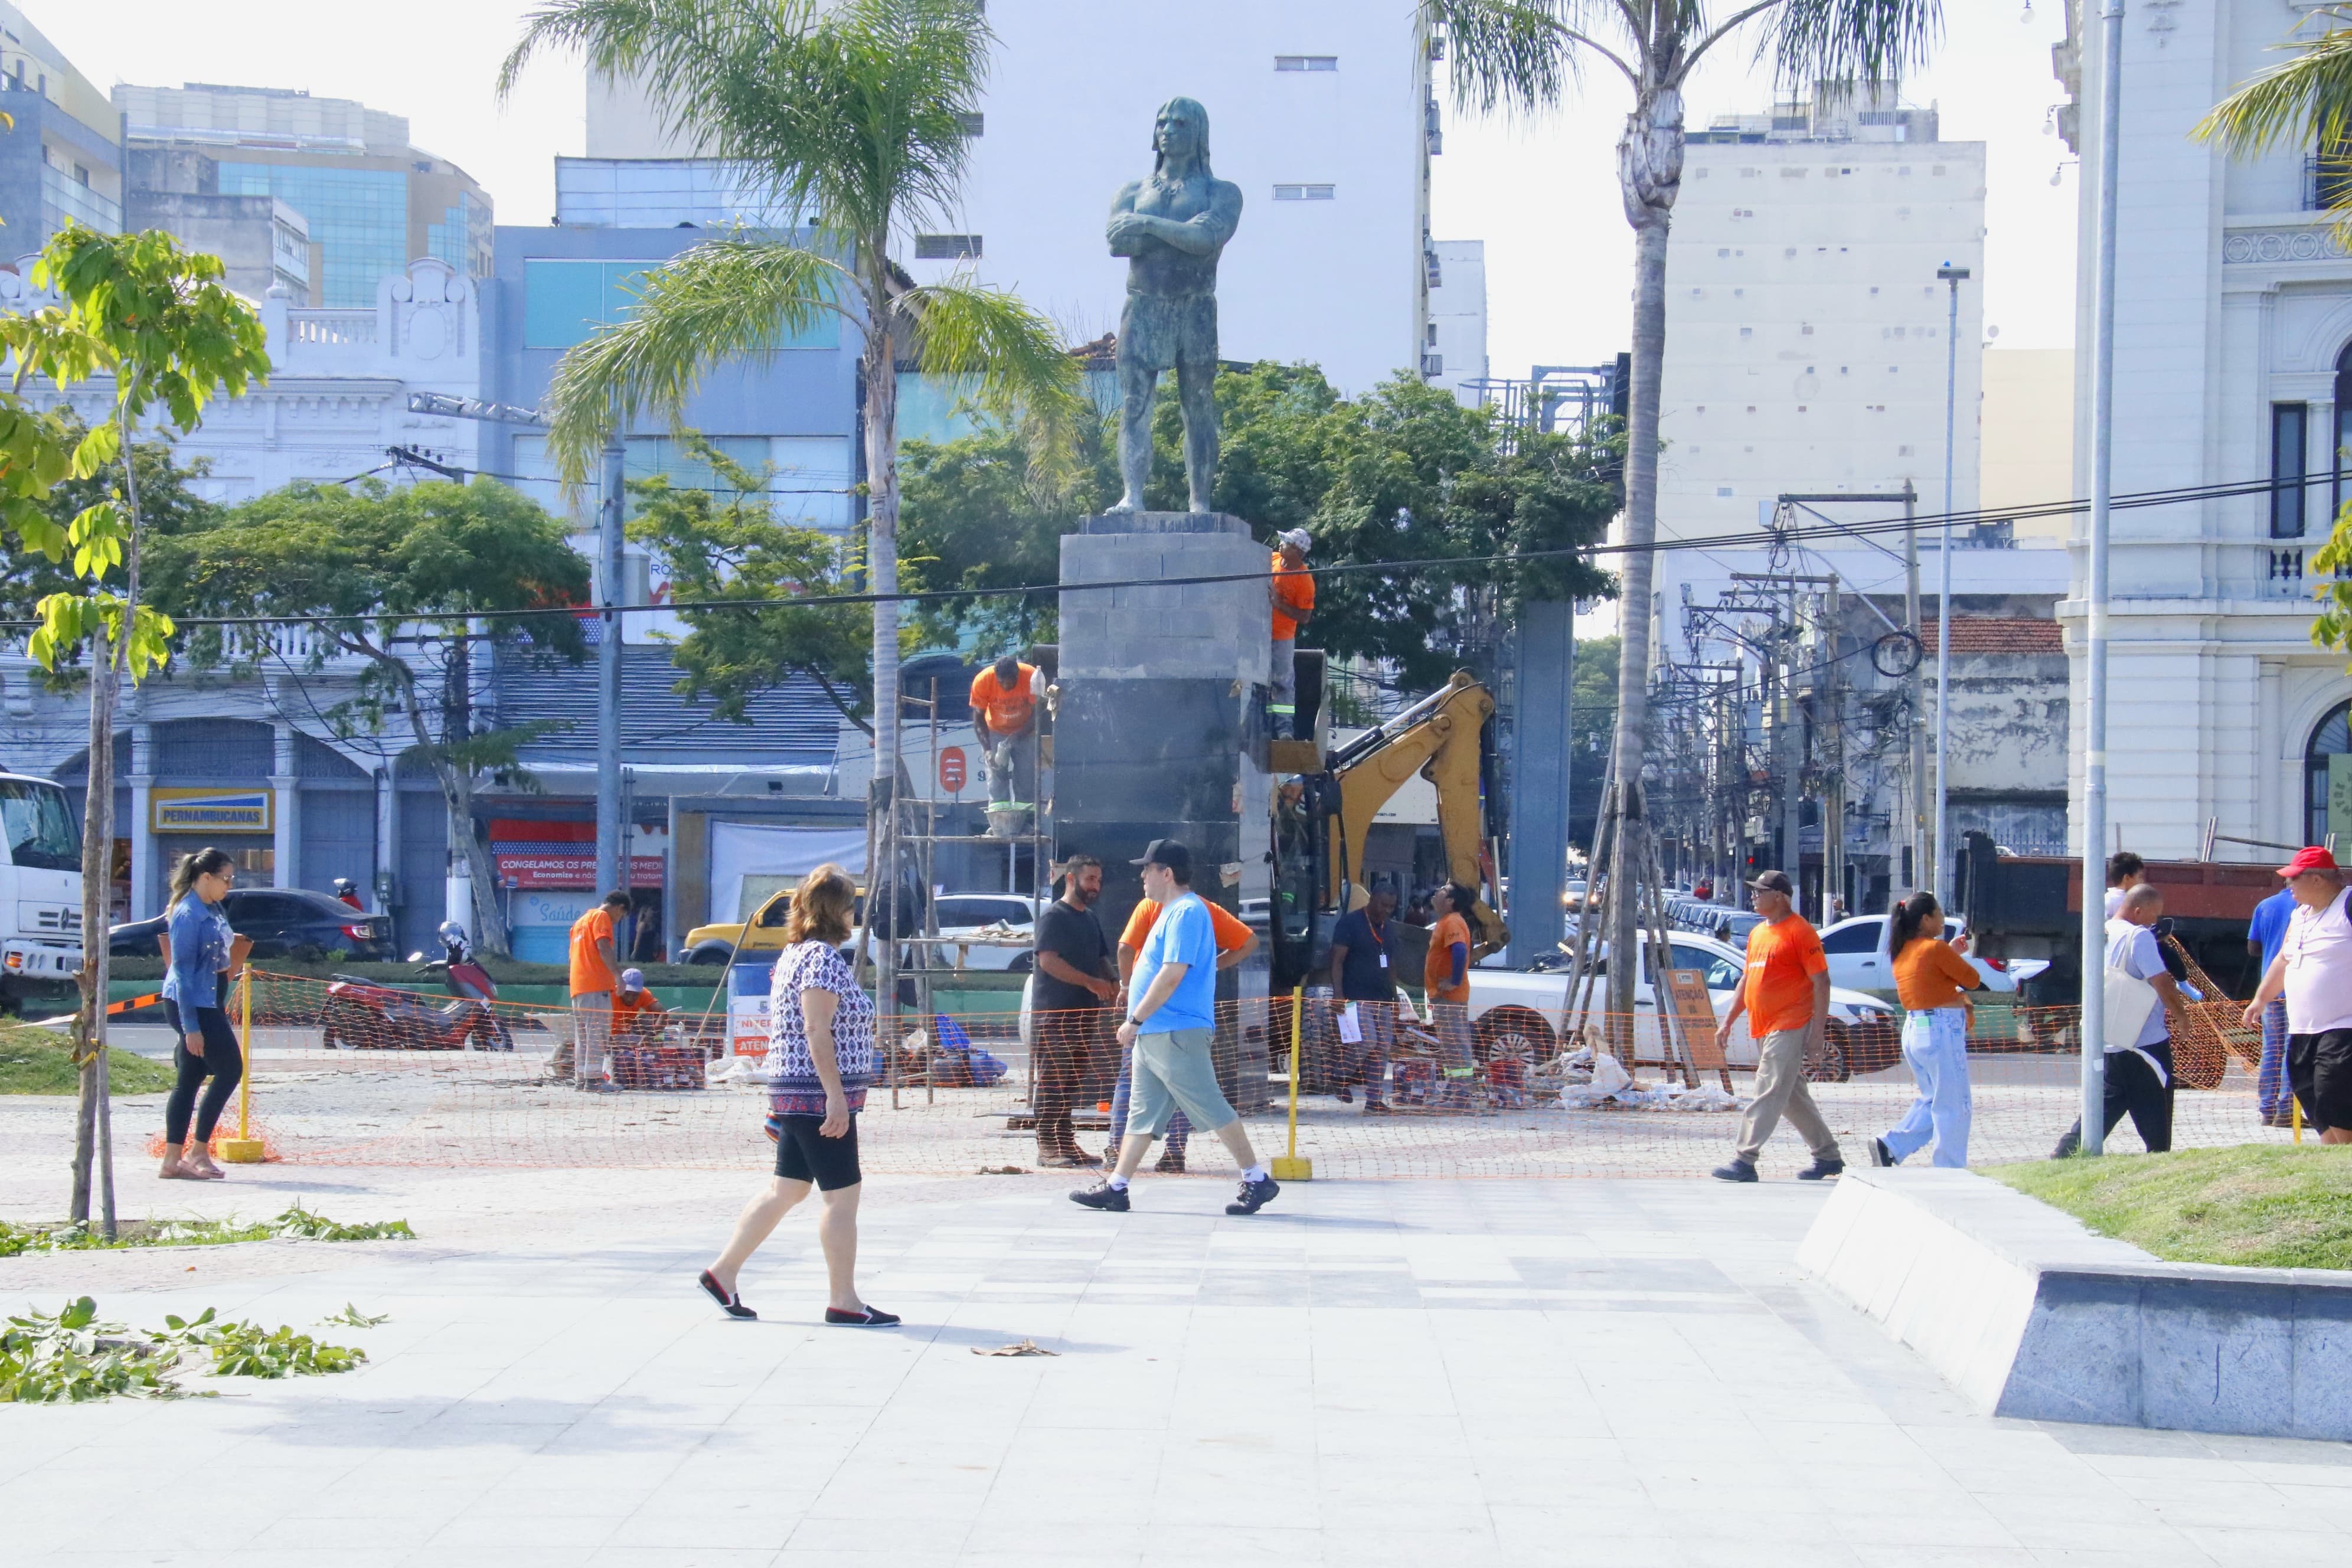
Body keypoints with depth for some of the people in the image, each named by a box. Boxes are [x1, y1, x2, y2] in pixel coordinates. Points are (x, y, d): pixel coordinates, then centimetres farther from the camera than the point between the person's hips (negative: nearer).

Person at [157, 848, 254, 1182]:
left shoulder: (212, 910, 12)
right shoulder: (188, 914, -16)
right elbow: (183, 971, -19)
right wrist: (191, 1026, -21)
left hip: (208, 1004, 9)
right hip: (191, 1006, -9)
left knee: (188, 1081, 8)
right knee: (230, 1070, -5)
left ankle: (172, 1161, 9)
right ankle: (197, 1153, 1)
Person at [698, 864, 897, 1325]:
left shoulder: (795, 954, 15)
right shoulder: (822, 958, -15)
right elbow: (817, 1032, -21)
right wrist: (836, 1095, -22)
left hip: (795, 1093, 10)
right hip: (818, 1095, -10)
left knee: (786, 1190, 16)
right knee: (842, 1196, -4)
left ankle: (723, 1272, 20)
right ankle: (843, 1301, 0)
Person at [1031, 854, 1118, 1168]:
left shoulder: (1092, 918, 20)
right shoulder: (1054, 916, -7)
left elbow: (1101, 958, 27)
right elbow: (1048, 960, -18)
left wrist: (1111, 984, 5)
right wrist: (1091, 983, -21)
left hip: (1087, 1011, 8)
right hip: (1055, 1012, -8)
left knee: (1075, 1081, 9)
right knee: (1051, 1080, -7)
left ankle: (1066, 1142, 15)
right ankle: (1047, 1147, -7)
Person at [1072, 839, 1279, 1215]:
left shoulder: (1186, 913, -15)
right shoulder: (1171, 912, 18)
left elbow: (1172, 975, -22)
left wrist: (1135, 1020, -18)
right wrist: (1138, 1019, 22)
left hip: (1176, 1034, -10)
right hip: (1154, 1036, 10)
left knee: (1212, 1110, -6)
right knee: (1143, 1114, 9)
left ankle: (1257, 1180, -1)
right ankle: (1115, 1189, 10)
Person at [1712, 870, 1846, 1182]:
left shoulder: (1800, 932, -10)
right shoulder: (1757, 934, 16)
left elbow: (1821, 983, -12)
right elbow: (1747, 980, 24)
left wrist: (1817, 1031, -17)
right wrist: (1728, 1020, 18)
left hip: (1789, 1028, -10)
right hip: (1763, 1029, 10)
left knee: (1769, 1093, -12)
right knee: (1793, 1095, 14)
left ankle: (1744, 1161, -16)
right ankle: (1827, 1156, 23)